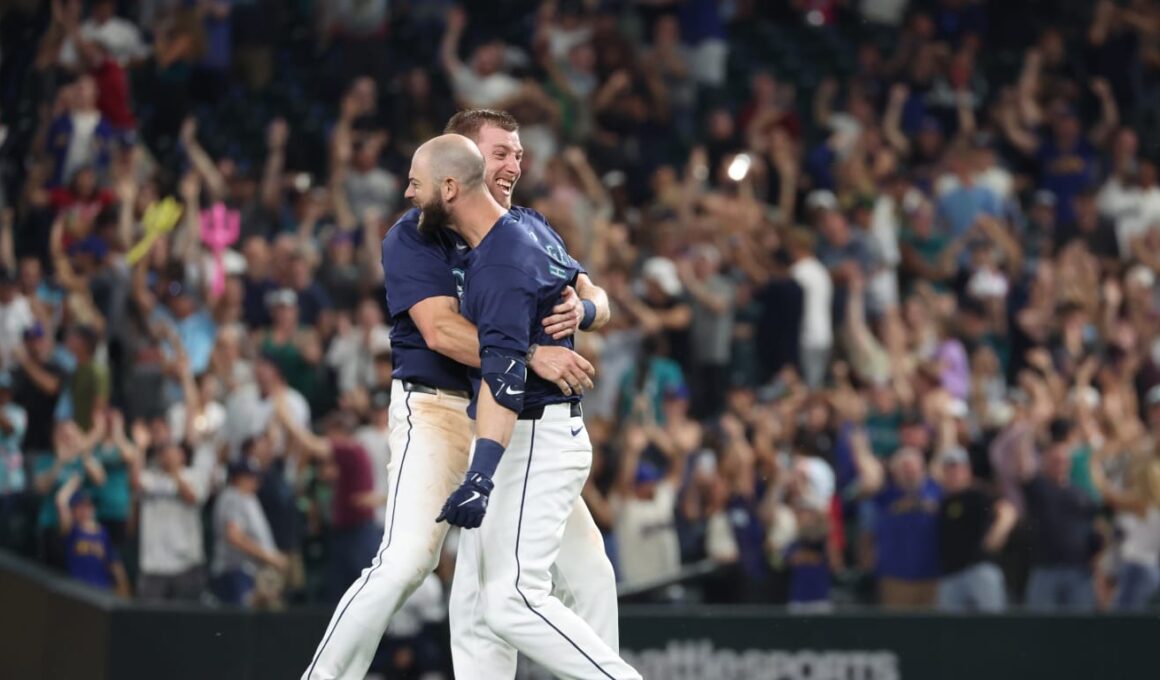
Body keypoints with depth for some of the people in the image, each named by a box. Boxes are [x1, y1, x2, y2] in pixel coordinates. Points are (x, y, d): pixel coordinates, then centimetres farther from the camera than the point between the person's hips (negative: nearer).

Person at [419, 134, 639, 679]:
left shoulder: (502, 266, -20)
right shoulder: (527, 225, 10)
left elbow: (505, 376, -33)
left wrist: (481, 474, -43)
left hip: (536, 439, -11)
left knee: (514, 600, -20)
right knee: (472, 603, 9)